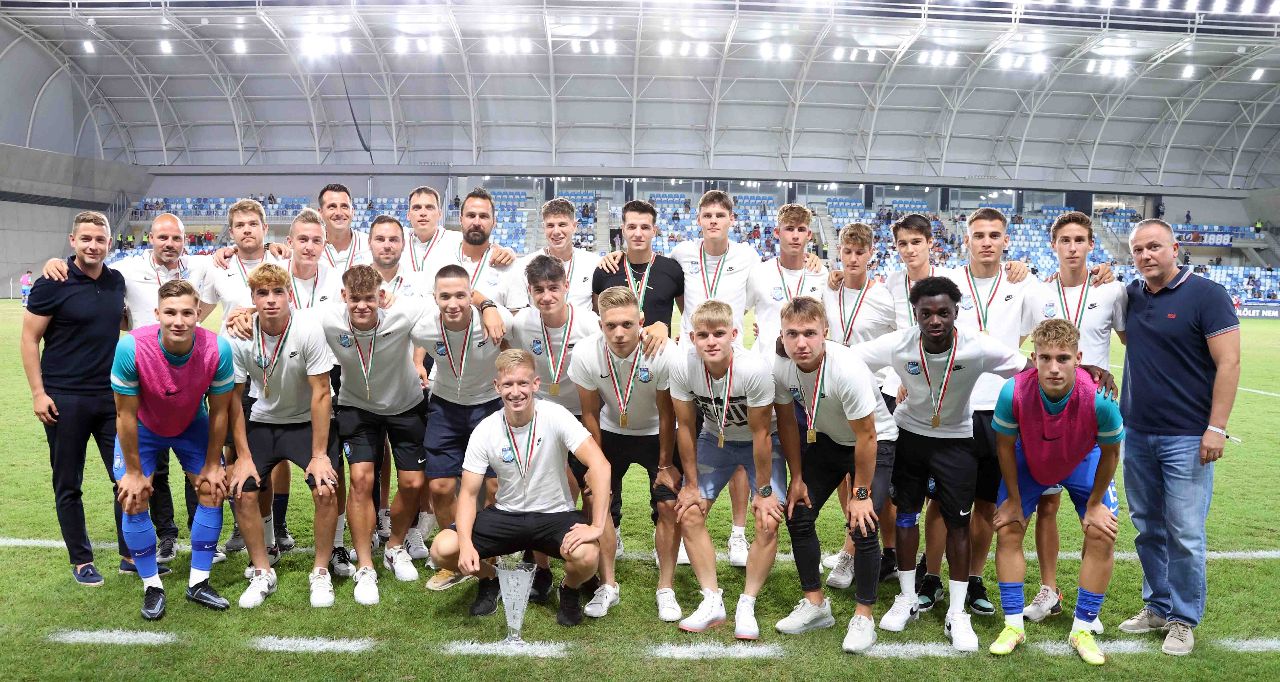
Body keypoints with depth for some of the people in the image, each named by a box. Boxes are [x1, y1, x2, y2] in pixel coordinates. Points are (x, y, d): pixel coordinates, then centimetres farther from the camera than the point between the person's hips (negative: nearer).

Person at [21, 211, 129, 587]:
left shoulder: (117, 282, 5)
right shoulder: (53, 284, -8)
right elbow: (29, 338, -5)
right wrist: (38, 392, -11)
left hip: (111, 396, 4)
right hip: (65, 400, -4)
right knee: (68, 486, 7)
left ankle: (131, 554, 16)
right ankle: (81, 561, 20)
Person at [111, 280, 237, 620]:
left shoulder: (217, 349, -32)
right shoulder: (132, 348, -36)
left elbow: (219, 411, -16)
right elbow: (126, 415, -23)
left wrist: (213, 464, -7)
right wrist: (134, 472, -15)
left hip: (193, 425, 2)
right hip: (143, 428, -1)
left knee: (213, 491, -3)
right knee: (134, 500, -8)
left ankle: (198, 583, 13)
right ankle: (152, 587, 11)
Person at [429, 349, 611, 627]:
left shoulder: (555, 416, -18)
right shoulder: (485, 431, -9)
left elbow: (599, 464, -25)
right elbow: (469, 493, -5)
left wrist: (597, 527, -32)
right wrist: (466, 544, -23)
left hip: (555, 515, -2)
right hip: (506, 515, 3)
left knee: (586, 555, -34)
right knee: (441, 550, -18)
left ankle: (570, 590, 6)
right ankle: (490, 578, 16)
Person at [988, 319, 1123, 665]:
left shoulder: (1100, 399, -37)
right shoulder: (1013, 393, -37)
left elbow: (1110, 452, -16)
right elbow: (1005, 446, -16)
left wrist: (1095, 504, -7)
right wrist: (1014, 500, -8)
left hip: (1083, 462, 0)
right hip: (1027, 462, 0)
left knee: (1102, 534, -8)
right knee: (1008, 530, -7)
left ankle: (1083, 629, 10)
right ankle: (1013, 625, 8)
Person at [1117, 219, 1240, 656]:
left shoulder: (1206, 295, -8)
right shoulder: (1131, 295, 7)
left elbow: (1228, 363, -11)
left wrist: (1216, 427, -16)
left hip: (1186, 438, -5)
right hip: (1136, 433, 6)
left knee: (1184, 535, 0)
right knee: (1147, 529, 14)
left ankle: (1183, 619, 15)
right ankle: (1157, 607, 28)